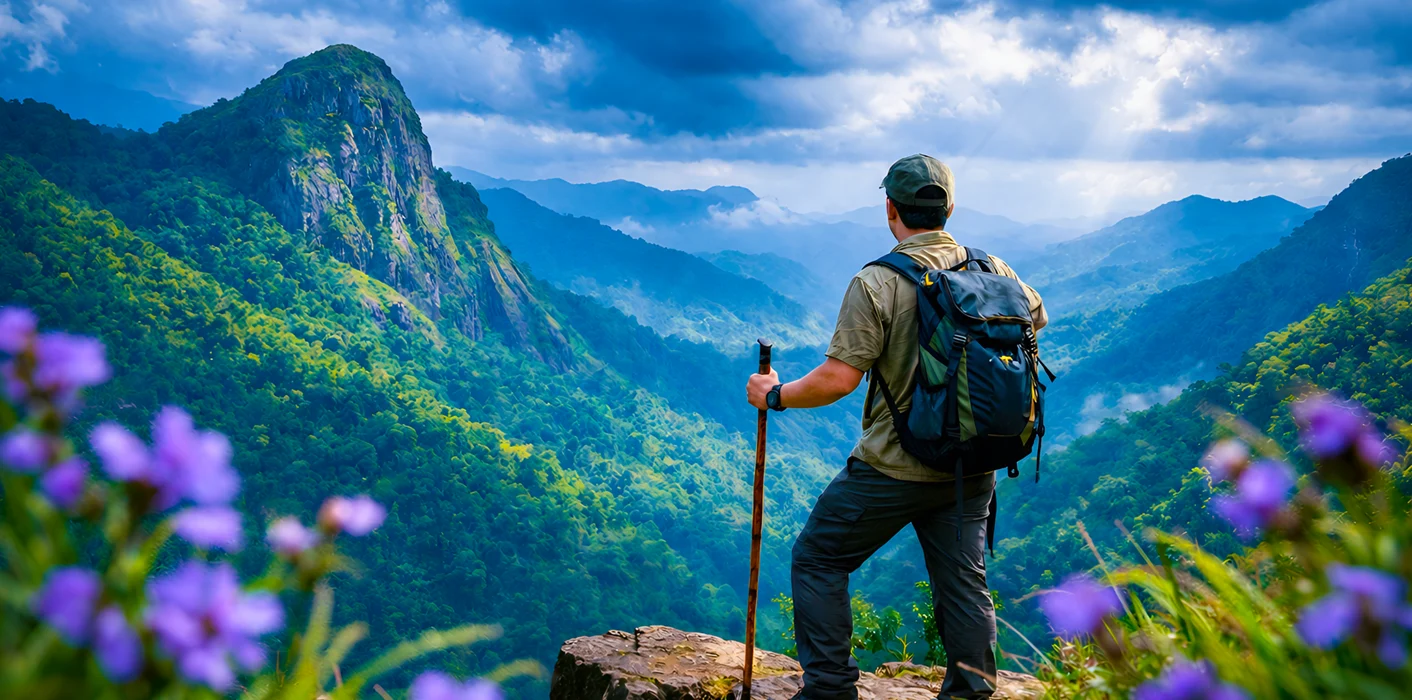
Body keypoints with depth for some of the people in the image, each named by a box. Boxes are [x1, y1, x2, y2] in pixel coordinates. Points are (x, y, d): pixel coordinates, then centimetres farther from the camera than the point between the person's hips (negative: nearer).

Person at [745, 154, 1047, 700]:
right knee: (963, 578, 14)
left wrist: (774, 396, -4)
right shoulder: (992, 271, 1)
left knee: (818, 559, 11)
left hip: (893, 467, -5)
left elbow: (838, 379, -19)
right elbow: (1037, 318, 22)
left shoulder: (876, 284, -16)